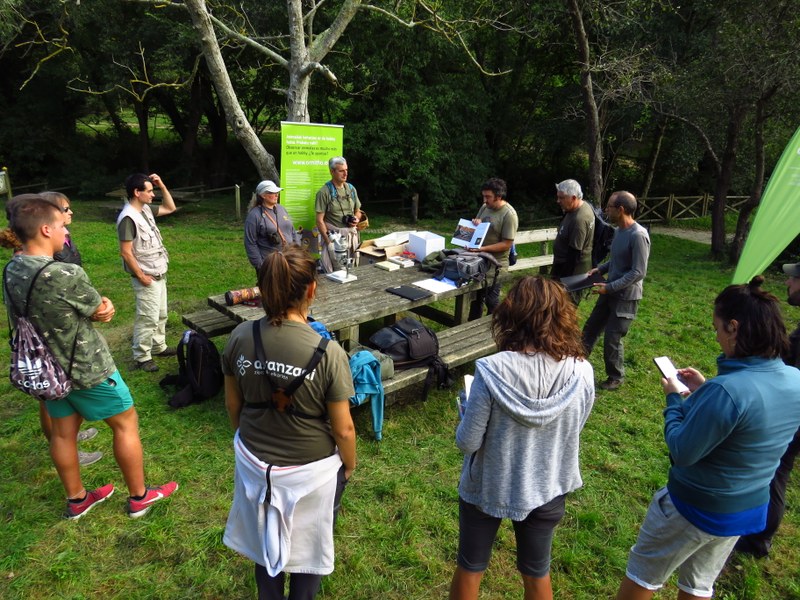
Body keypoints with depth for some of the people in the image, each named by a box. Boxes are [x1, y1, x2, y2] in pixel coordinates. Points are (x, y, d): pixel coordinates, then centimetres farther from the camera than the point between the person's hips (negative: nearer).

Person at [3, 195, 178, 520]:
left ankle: (76, 499, 38)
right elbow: (104, 312, -14)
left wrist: (99, 305, -6)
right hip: (87, 369, -7)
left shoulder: (11, 270, -2)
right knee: (126, 424, 10)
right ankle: (139, 497, 23)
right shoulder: (66, 274, -30)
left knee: (62, 432, 19)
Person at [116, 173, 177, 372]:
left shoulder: (146, 210, 5)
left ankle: (159, 347, 34)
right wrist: (141, 276, -17)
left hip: (159, 275, 9)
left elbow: (170, 208, 20)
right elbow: (126, 252, -22)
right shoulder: (128, 218, -21)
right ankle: (142, 358, 10)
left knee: (161, 315, 19)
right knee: (148, 318, -2)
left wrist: (162, 185, 7)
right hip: (147, 278, -9)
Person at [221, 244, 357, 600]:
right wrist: (349, 466, 3)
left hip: (255, 463, 4)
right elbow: (343, 429, -17)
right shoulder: (327, 353, -27)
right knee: (307, 548, 24)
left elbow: (233, 404, -1)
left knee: (266, 540, 29)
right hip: (311, 470, -3)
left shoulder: (240, 337, -16)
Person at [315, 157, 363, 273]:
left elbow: (358, 211, 21)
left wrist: (357, 219, -2)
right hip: (334, 236, -5)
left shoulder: (351, 189, 10)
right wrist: (328, 241, -15)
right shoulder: (324, 192, -8)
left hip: (351, 235, 5)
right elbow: (320, 220, -10)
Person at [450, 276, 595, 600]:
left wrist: (468, 411, 0)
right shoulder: (582, 373, -18)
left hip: (487, 487, -2)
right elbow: (571, 433, -1)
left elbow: (467, 442, -19)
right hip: (546, 490, 3)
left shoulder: (491, 371, -28)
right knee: (537, 573, 28)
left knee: (470, 568, 24)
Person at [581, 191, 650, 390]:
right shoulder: (619, 230, 5)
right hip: (610, 291, 9)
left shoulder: (638, 235, -23)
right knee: (590, 328, 15)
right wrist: (600, 268, 3)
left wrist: (609, 287, -25)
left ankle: (616, 378, 23)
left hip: (626, 296, -9)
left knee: (612, 338, 2)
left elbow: (638, 273, -24)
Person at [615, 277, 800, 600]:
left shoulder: (726, 389, -36)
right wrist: (705, 390, 3)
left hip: (695, 507, -7)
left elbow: (682, 452, -26)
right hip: (751, 509, 7)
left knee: (643, 573, 19)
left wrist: (673, 398, -13)